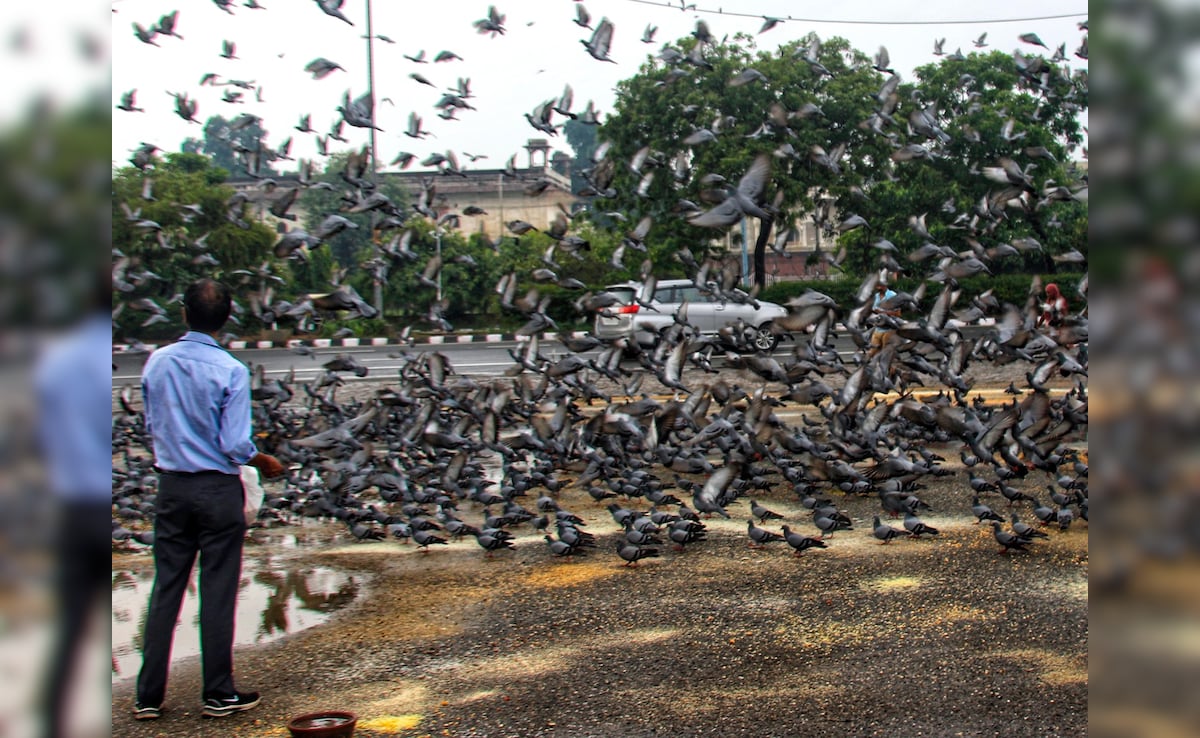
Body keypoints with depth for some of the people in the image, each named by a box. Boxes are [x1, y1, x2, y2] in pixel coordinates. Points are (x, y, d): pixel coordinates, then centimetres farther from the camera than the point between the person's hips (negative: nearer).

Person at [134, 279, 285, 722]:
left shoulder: (157, 362, 0)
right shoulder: (230, 370, -15)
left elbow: (151, 425, 11)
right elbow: (236, 446, -15)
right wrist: (267, 464, 4)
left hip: (171, 485, 4)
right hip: (218, 489, -4)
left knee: (166, 589, 10)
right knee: (217, 593, 5)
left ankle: (149, 696, 14)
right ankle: (218, 695, 14)